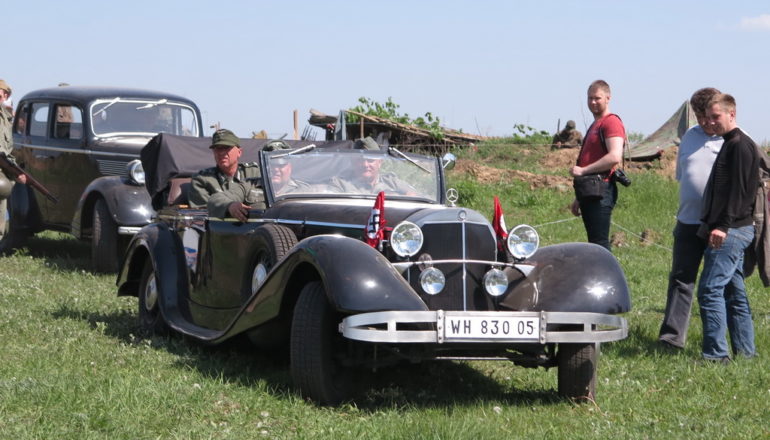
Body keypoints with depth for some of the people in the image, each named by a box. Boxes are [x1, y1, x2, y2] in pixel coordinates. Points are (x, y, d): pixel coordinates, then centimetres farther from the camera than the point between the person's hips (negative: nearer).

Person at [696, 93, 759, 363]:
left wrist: (723, 226, -25)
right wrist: (712, 226, 18)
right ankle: (745, 351, 17)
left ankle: (716, 354, -14)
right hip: (729, 232, 10)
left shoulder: (741, 145, -11)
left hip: (731, 232, -10)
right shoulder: (730, 145, 20)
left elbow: (739, 190, -19)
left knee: (710, 289, -13)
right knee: (734, 292, 12)